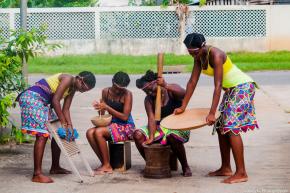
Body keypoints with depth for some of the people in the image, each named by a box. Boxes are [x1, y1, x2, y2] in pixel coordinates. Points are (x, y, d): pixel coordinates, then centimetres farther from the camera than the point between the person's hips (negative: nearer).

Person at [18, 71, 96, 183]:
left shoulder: (73, 89, 13)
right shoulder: (68, 79, -16)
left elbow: (65, 109, 11)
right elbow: (55, 100, -21)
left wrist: (70, 126, -1)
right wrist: (63, 122, -16)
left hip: (43, 102, 11)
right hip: (32, 98, -11)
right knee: (42, 135, -17)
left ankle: (55, 167, 26)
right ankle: (37, 174, -19)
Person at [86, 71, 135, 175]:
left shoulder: (127, 94, -13)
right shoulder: (106, 91, 3)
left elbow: (125, 117, -17)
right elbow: (102, 112, 10)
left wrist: (106, 107, -21)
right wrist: (99, 106, -14)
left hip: (126, 127, -6)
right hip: (111, 124, 6)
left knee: (98, 132, -28)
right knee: (90, 133, -19)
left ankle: (107, 166, -17)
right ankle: (104, 163, -11)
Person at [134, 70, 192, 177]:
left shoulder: (172, 89, -8)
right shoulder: (148, 100, 1)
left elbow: (183, 93, -31)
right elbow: (151, 119, -10)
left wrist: (166, 86, -46)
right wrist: (151, 138, -25)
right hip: (160, 127, 5)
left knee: (172, 136, -39)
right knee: (138, 134, -17)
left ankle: (185, 167, -19)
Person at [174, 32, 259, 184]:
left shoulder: (215, 55, -25)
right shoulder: (199, 57, 1)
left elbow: (217, 85, -29)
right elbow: (192, 82, 6)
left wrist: (212, 113, -33)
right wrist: (183, 107, 4)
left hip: (242, 87, -10)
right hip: (230, 90, 10)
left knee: (232, 128, -17)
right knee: (221, 128, 10)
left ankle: (241, 173, -17)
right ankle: (226, 168, 18)